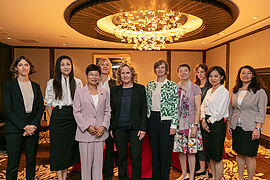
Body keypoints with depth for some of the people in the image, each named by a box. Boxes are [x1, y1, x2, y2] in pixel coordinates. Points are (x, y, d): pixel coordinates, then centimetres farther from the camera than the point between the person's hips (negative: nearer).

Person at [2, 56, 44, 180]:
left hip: (33, 128, 3)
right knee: (13, 164, 2)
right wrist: (24, 126, -12)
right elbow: (7, 110, -6)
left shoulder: (36, 86, 11)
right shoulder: (8, 85, 2)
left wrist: (33, 125, -8)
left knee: (31, 162, 10)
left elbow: (41, 107, 6)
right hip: (15, 129, -3)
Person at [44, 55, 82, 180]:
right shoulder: (52, 83, 0)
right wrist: (53, 118, 0)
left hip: (73, 117, 3)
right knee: (58, 147, 2)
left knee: (70, 146, 9)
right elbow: (48, 104, 5)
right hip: (58, 117, -2)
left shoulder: (77, 82, 5)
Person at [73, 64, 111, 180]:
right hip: (85, 132, -2)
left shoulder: (104, 93, 10)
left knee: (98, 162, 9)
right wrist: (87, 126, -10)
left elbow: (107, 111, 8)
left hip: (100, 132, 2)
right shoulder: (79, 92, 3)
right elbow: (76, 111, -2)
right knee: (86, 163, 6)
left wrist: (103, 126, -6)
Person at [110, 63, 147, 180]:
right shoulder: (115, 90, 7)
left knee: (136, 156, 0)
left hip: (135, 128, -2)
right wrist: (111, 128, 4)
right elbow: (112, 110, 9)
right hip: (119, 128, 2)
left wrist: (143, 128, -7)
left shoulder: (140, 88, 2)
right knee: (121, 156, 11)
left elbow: (143, 110, -1)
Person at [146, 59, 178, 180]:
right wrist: (147, 121, 9)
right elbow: (147, 104, 13)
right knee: (154, 151, 13)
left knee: (165, 152, 3)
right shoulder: (150, 85, 9)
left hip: (166, 120, -4)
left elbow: (176, 107, -6)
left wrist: (173, 125, -11)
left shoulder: (172, 85, -3)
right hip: (152, 120, 4)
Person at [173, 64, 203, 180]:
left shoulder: (195, 88, -2)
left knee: (191, 151, 2)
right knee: (180, 150, 10)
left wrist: (195, 125, -11)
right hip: (178, 123, 3)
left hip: (191, 123, -3)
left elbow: (198, 108, -4)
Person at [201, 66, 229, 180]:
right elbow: (203, 106, 9)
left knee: (217, 157, 2)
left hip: (217, 125, -7)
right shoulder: (209, 91, 13)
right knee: (210, 155, 18)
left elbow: (220, 112, -14)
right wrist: (203, 120, -4)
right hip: (207, 124, 8)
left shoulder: (224, 92, -10)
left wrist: (209, 121, -7)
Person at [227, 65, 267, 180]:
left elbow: (261, 112, -8)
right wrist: (228, 124, 10)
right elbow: (231, 109, 14)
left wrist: (257, 128, -15)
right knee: (239, 154, 14)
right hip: (236, 128, 4)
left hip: (250, 128, -4)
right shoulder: (235, 92, 9)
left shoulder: (259, 92, -4)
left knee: (249, 156, 3)